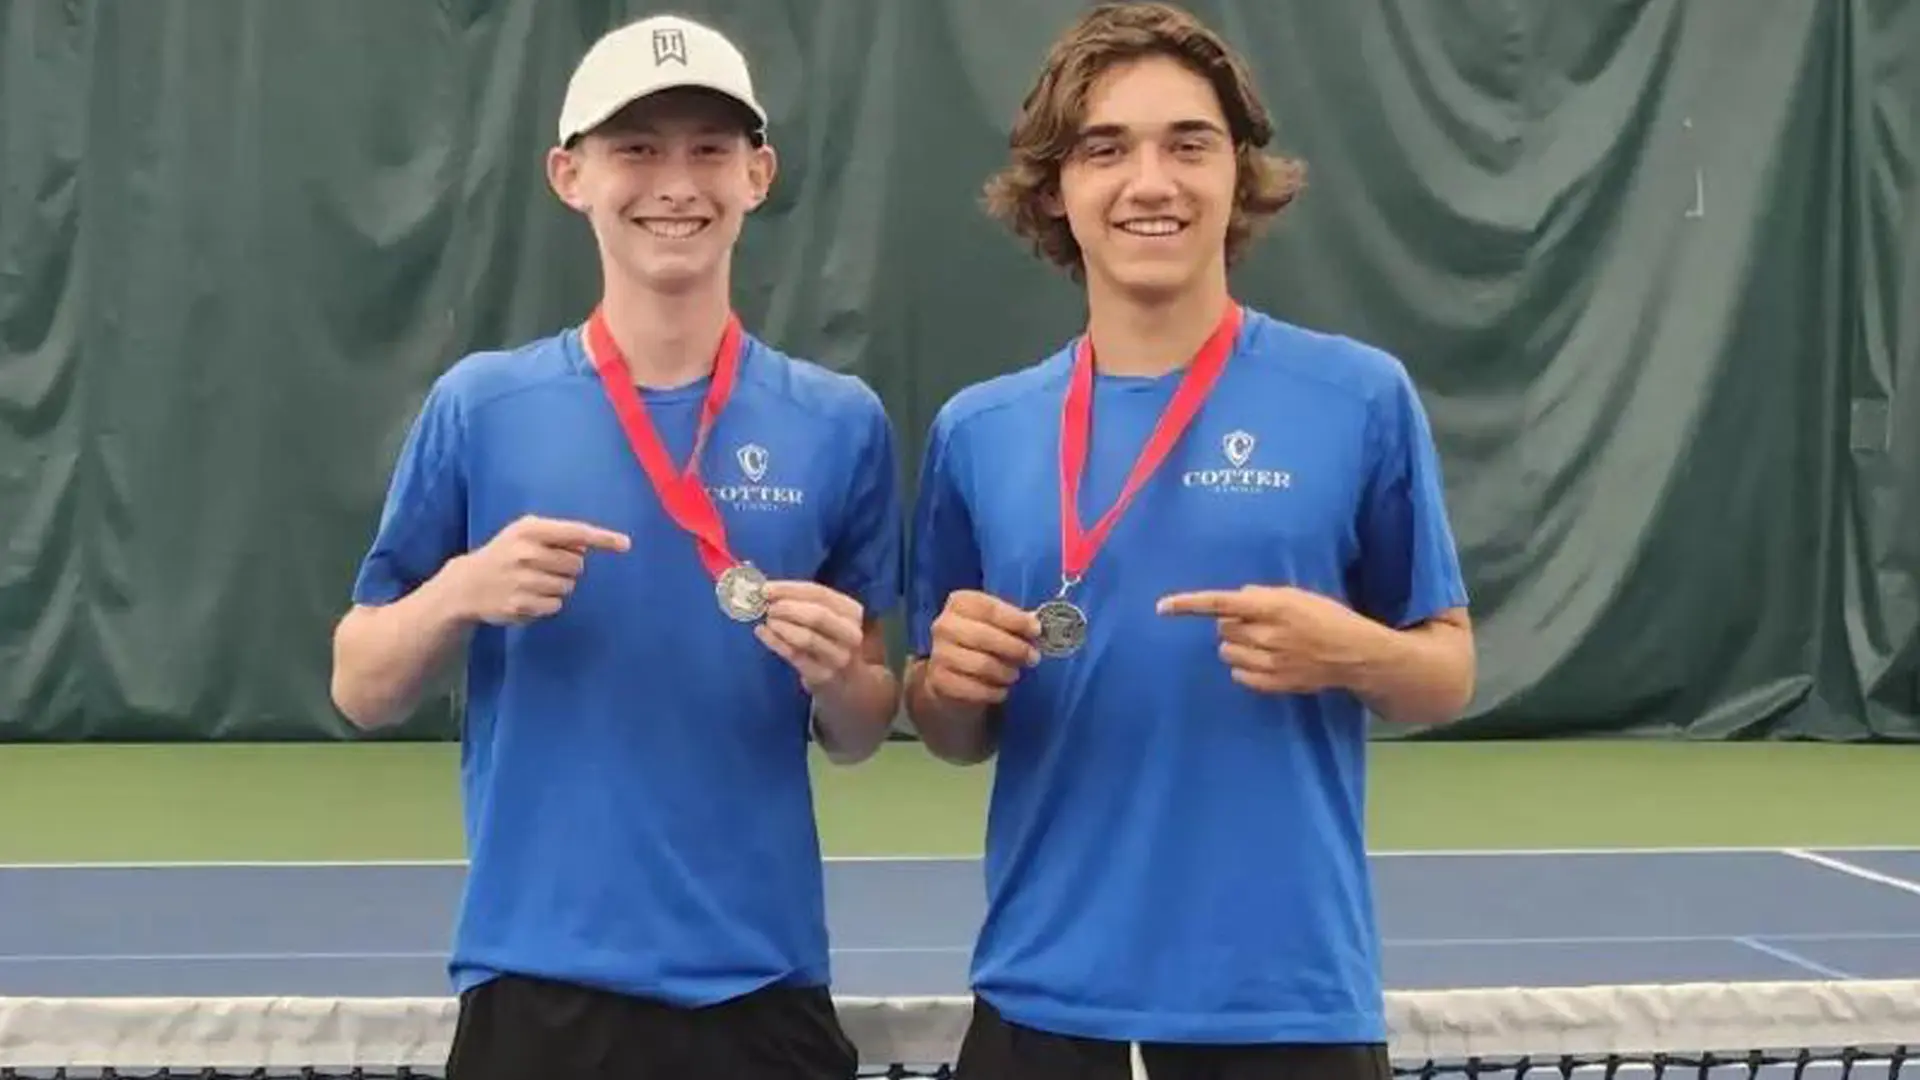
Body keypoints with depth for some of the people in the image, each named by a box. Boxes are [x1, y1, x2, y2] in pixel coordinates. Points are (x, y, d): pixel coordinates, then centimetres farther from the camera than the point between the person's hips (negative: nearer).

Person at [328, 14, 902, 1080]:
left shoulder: (840, 421, 0)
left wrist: (833, 673, -14)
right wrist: (462, 591, -15)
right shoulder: (479, 405, -2)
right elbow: (360, 691, 3)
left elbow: (857, 736, 7)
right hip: (539, 982, -1)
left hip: (763, 986, 1)